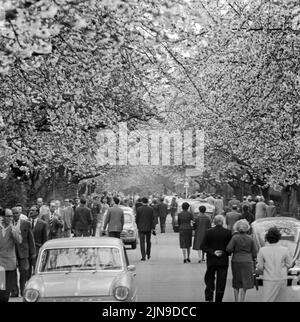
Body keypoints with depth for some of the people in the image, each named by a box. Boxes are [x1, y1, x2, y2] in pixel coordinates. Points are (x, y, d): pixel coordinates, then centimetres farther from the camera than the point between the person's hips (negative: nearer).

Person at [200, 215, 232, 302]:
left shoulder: (208, 232, -6)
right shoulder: (228, 232, -7)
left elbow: (202, 246, -10)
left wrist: (212, 252, -10)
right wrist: (226, 253, 9)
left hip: (211, 260, 0)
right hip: (223, 261, 0)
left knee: (209, 280, 13)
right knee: (221, 282, 8)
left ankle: (209, 298, 2)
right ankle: (218, 299, 11)